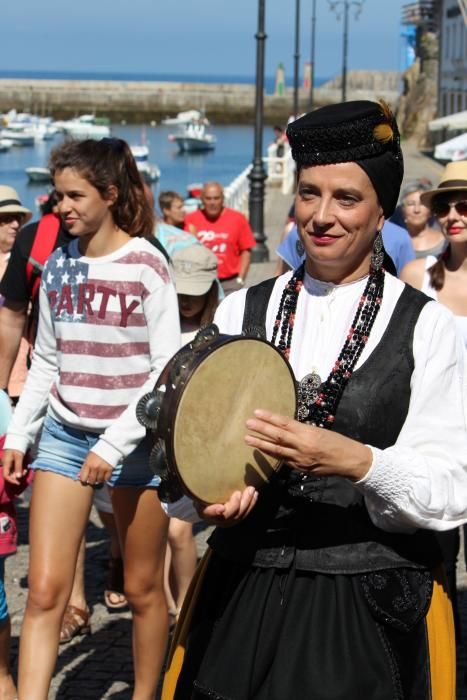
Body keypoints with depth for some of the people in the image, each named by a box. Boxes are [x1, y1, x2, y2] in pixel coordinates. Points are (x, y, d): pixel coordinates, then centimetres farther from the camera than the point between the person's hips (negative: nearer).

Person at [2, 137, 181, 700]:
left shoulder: (146, 265, -8)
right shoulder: (58, 264, 6)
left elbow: (167, 371, -11)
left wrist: (115, 444, -17)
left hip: (133, 439, -4)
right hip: (64, 434, 4)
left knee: (142, 589, 8)